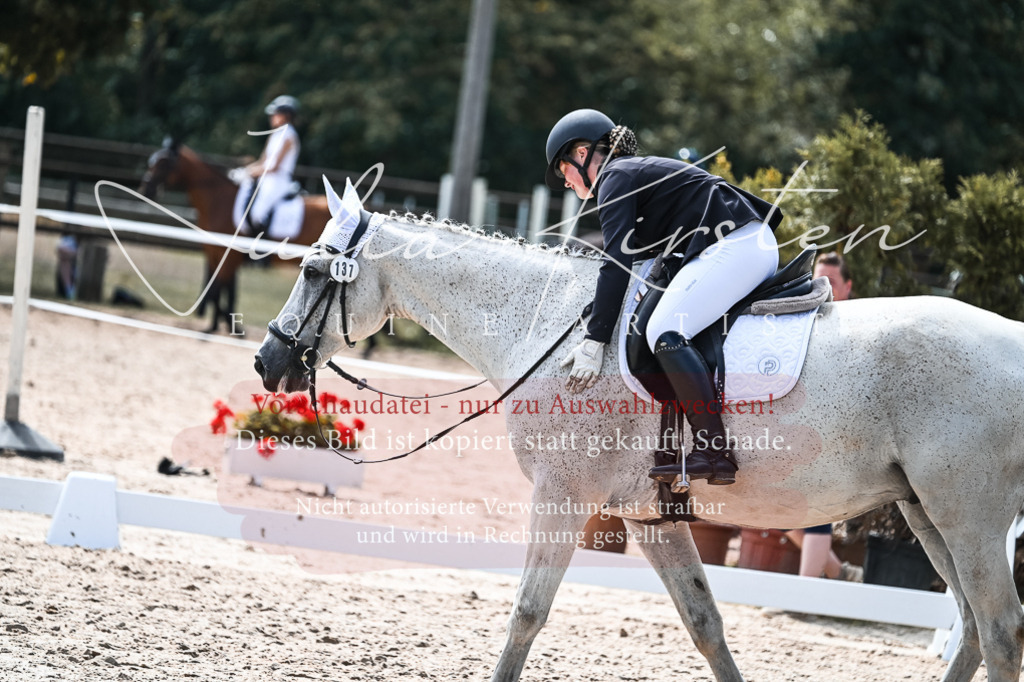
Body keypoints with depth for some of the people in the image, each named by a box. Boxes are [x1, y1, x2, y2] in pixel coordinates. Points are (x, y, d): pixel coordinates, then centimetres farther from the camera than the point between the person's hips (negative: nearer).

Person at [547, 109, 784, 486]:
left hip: (732, 248, -11)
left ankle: (713, 453, -32)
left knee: (665, 331, -22)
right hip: (760, 246, 11)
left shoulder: (615, 178, -2)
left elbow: (618, 263, -12)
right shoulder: (642, 171, 28)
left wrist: (594, 341, -14)